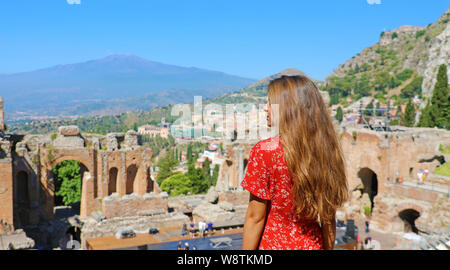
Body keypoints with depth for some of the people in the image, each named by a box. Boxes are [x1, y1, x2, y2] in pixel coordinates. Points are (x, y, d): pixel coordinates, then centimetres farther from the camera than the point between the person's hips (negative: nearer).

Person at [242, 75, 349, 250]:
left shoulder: (265, 151, -18)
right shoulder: (325, 150, -4)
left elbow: (255, 217, -14)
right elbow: (329, 218, 3)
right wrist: (328, 248, 15)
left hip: (273, 244, -4)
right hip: (312, 245, 5)